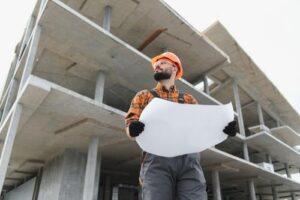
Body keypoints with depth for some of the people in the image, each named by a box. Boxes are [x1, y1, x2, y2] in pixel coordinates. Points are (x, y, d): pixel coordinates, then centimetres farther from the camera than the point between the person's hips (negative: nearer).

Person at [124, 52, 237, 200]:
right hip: (157, 158, -1)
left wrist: (223, 128, -5)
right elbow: (130, 123, 8)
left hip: (189, 159, 2)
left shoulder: (189, 99, 25)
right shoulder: (144, 96, 20)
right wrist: (132, 128, -18)